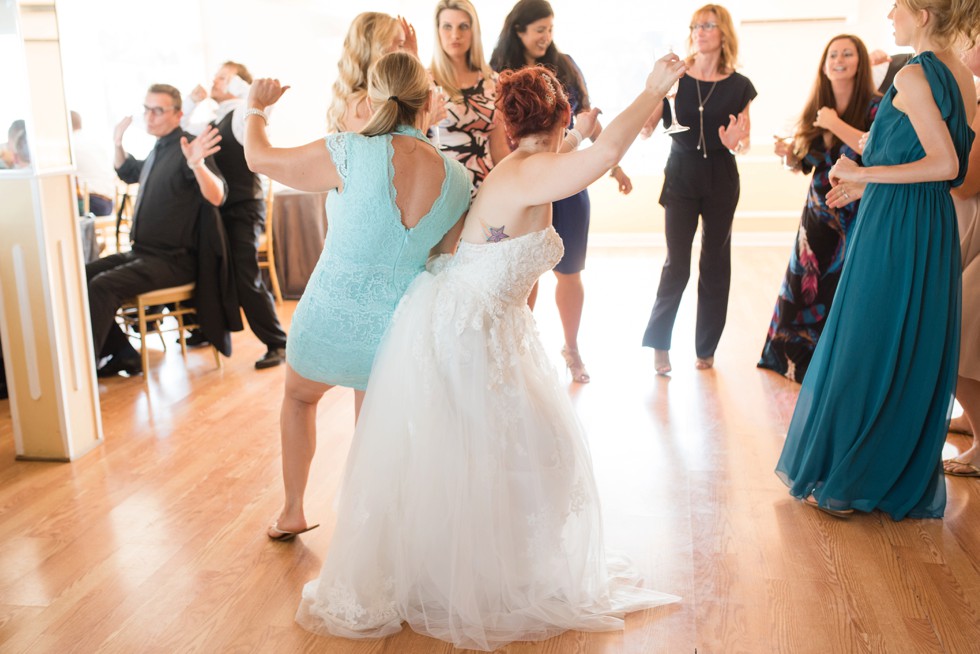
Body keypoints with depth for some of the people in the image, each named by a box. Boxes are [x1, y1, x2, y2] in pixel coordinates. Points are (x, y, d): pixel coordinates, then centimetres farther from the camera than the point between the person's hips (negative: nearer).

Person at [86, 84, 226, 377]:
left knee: (101, 286, -25)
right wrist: (118, 144, 19)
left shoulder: (187, 149, -13)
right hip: (141, 252, 9)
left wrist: (198, 164, -46)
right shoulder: (159, 150, 13)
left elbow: (217, 197, -29)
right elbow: (128, 173, 35)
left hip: (174, 260, -9)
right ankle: (122, 353, 5)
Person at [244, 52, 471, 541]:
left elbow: (259, 158, -4)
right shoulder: (455, 177, -7)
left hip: (330, 322, -2)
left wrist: (255, 108, 15)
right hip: (395, 332, 2)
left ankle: (292, 512, 41)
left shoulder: (351, 155, -19)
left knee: (298, 396, 30)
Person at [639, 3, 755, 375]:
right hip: (681, 177, -1)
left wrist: (735, 143, -18)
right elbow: (645, 129, -6)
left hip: (721, 180, 1)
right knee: (677, 265, -3)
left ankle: (706, 348, 19)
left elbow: (743, 145, 5)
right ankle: (659, 343, 11)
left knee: (714, 265, 7)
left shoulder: (739, 86, 0)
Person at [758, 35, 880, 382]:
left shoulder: (875, 107, -9)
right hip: (817, 217, 5)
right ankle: (796, 362, 28)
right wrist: (788, 154, -8)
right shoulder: (816, 110, 9)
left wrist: (835, 123, -18)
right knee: (802, 290, 11)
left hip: (856, 220, -5)